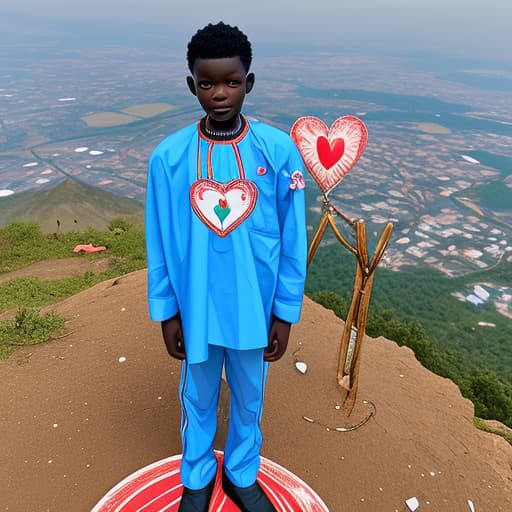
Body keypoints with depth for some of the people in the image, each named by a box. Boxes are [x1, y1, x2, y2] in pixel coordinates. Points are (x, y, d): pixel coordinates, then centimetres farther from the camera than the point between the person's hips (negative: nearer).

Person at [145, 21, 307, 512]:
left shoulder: (279, 150, -11)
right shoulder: (168, 156, -10)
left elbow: (292, 241, -5)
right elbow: (160, 245, -3)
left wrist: (285, 311, -2)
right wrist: (165, 312, 1)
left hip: (254, 309, 0)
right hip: (195, 309, 0)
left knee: (249, 398, 21)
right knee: (197, 399, 21)